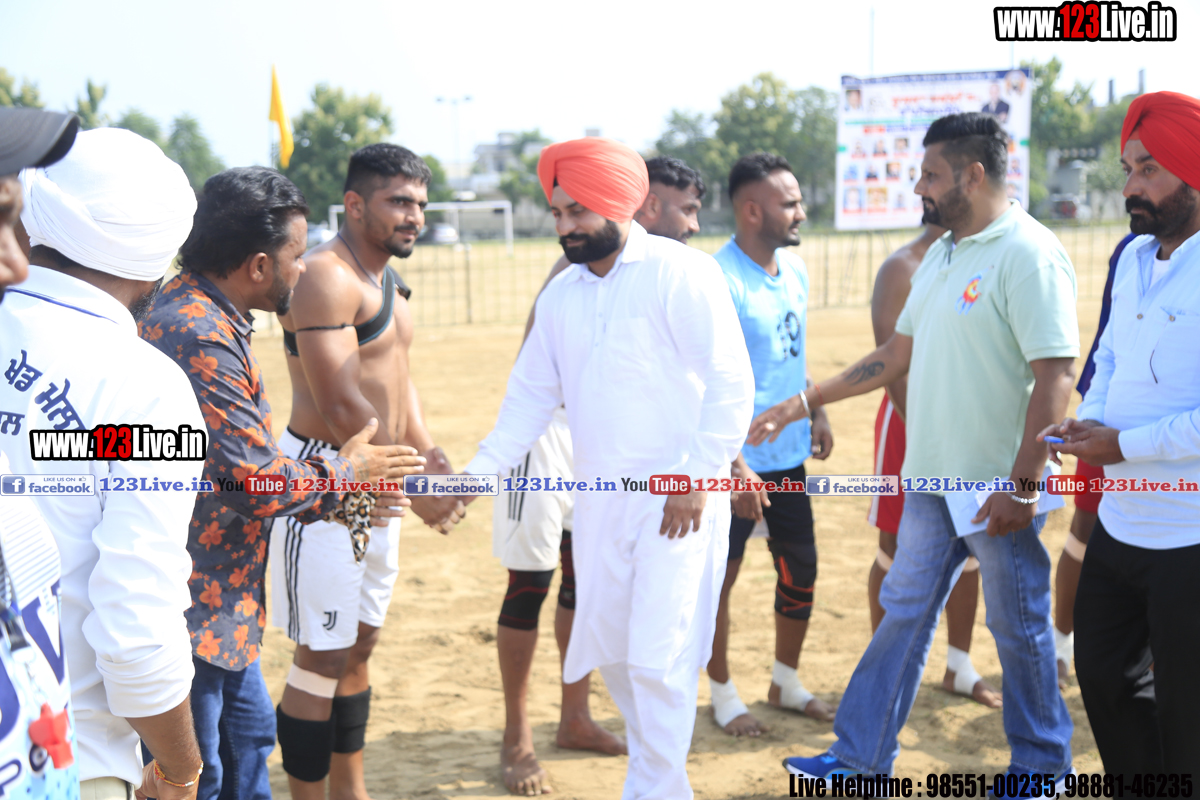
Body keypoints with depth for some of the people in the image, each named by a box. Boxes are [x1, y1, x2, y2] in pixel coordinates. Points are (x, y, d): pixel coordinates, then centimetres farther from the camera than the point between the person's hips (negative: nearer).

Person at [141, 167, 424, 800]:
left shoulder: (206, 317, 11)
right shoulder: (197, 337, -24)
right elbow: (252, 481, -24)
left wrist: (329, 501, 15)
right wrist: (343, 474, -7)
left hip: (221, 604, 11)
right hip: (194, 606, -11)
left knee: (249, 735, 24)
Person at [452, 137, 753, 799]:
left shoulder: (680, 273, -11)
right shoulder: (561, 293, 9)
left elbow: (731, 384, -14)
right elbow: (531, 396, 11)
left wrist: (698, 478, -17)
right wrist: (476, 473, 2)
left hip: (679, 500, -6)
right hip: (600, 499, 7)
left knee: (659, 656, -9)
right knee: (608, 648, 15)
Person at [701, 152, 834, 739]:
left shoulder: (794, 270, 7)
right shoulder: (721, 281, -19)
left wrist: (815, 413, 13)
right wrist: (736, 467, -22)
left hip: (789, 455, 8)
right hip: (739, 461, -8)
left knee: (800, 568, 15)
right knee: (721, 575, 6)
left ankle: (786, 680, 33)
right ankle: (722, 692, 22)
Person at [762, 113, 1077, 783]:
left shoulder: (1028, 255, -16)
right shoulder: (943, 254, 12)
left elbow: (1057, 375, -21)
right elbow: (900, 354, 19)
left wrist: (1023, 483, -24)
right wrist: (807, 401, 17)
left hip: (998, 486, -8)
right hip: (932, 477, 9)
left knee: (1020, 627, 6)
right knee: (904, 613, 13)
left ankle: (1043, 765, 25)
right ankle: (861, 757, 23)